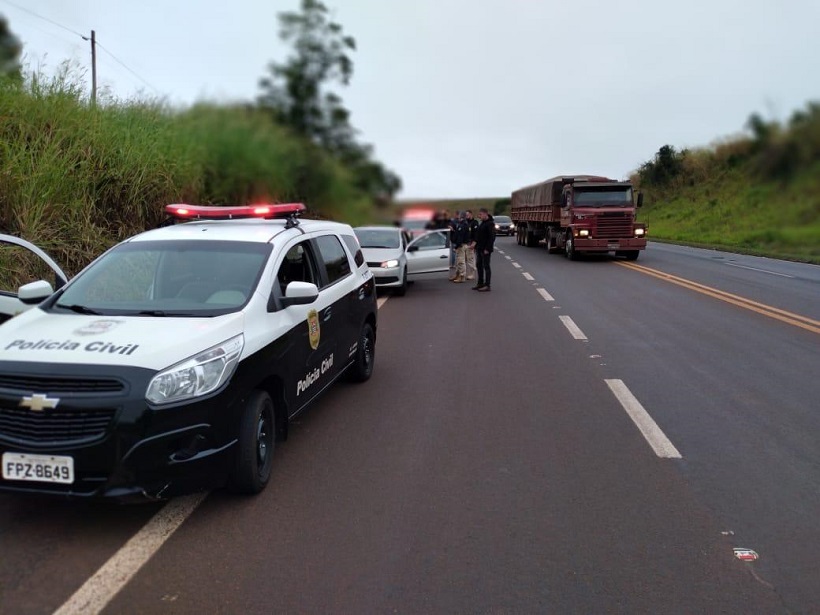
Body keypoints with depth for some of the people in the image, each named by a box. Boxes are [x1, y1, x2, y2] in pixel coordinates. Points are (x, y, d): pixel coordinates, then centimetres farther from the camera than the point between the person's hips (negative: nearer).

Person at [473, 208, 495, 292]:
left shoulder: (490, 224, -14)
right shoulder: (482, 223, 15)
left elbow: (492, 237, -20)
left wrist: (487, 249, -23)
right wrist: (476, 245, 15)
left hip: (485, 250, -10)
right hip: (479, 249, 10)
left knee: (486, 266, -5)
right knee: (479, 266, 13)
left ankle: (487, 285, -2)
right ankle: (480, 283, 21)